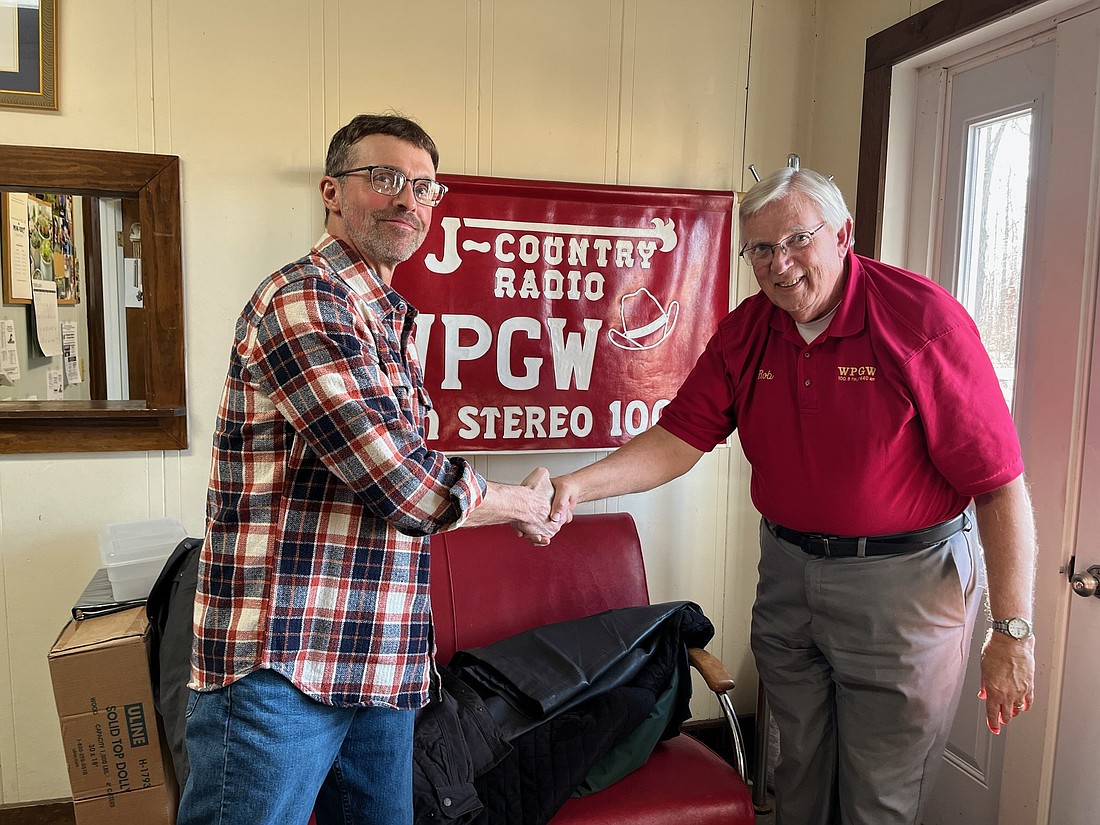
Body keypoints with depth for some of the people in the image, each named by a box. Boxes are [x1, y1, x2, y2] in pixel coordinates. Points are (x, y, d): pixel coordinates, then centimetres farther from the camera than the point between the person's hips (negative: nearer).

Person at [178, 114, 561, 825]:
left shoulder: (389, 320, 16)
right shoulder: (303, 299, -15)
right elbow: (403, 483, -21)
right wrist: (523, 504, -3)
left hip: (379, 663, 9)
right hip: (278, 666, -9)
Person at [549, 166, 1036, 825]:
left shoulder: (922, 318, -16)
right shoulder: (745, 331, 0)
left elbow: (1000, 484, -16)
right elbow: (681, 436, -5)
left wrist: (1014, 633, -17)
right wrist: (579, 487, -21)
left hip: (905, 580, -4)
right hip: (787, 573, 5)